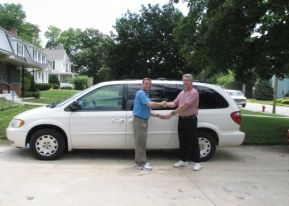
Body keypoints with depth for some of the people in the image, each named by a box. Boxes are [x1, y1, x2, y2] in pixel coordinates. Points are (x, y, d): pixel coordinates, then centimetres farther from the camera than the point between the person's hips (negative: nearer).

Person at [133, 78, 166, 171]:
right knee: (140, 142, -6)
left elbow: (148, 110, 21)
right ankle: (141, 164, -2)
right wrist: (161, 104, -10)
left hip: (143, 120, 10)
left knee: (142, 142, 13)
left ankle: (140, 161, 20)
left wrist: (157, 115, 9)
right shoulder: (141, 93, -11)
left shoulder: (145, 94, 21)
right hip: (139, 120, -10)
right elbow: (150, 104, -24)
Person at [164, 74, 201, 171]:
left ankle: (197, 162, 7)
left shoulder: (194, 92, -12)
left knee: (193, 141, -2)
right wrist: (166, 104, -10)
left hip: (190, 119, -7)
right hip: (181, 119, 7)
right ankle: (183, 160, 21)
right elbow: (174, 103, 12)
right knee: (182, 141, 11)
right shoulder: (182, 93, 16)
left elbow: (184, 106, -20)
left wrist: (172, 113, -20)